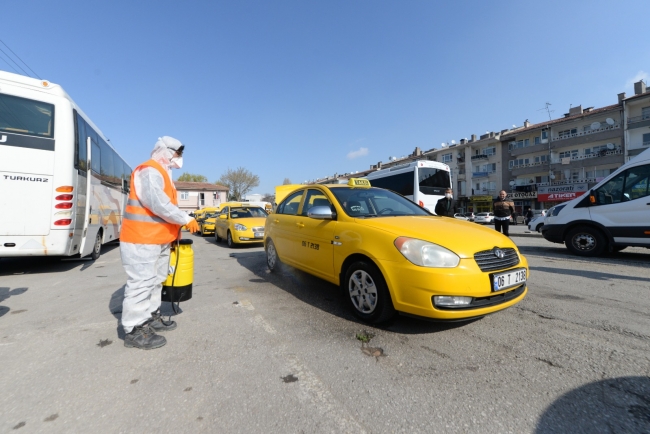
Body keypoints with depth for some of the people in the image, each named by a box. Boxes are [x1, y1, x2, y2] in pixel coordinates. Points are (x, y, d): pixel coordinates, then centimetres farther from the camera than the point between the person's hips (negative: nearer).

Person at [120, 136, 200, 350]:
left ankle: (152, 318, 29)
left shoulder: (161, 173, 18)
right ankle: (135, 331, 5)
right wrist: (186, 219, -18)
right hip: (141, 240, -11)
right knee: (141, 283, -5)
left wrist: (176, 229, 14)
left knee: (155, 281, 17)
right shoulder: (149, 171, -15)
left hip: (158, 240, 11)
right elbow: (159, 205, -26)